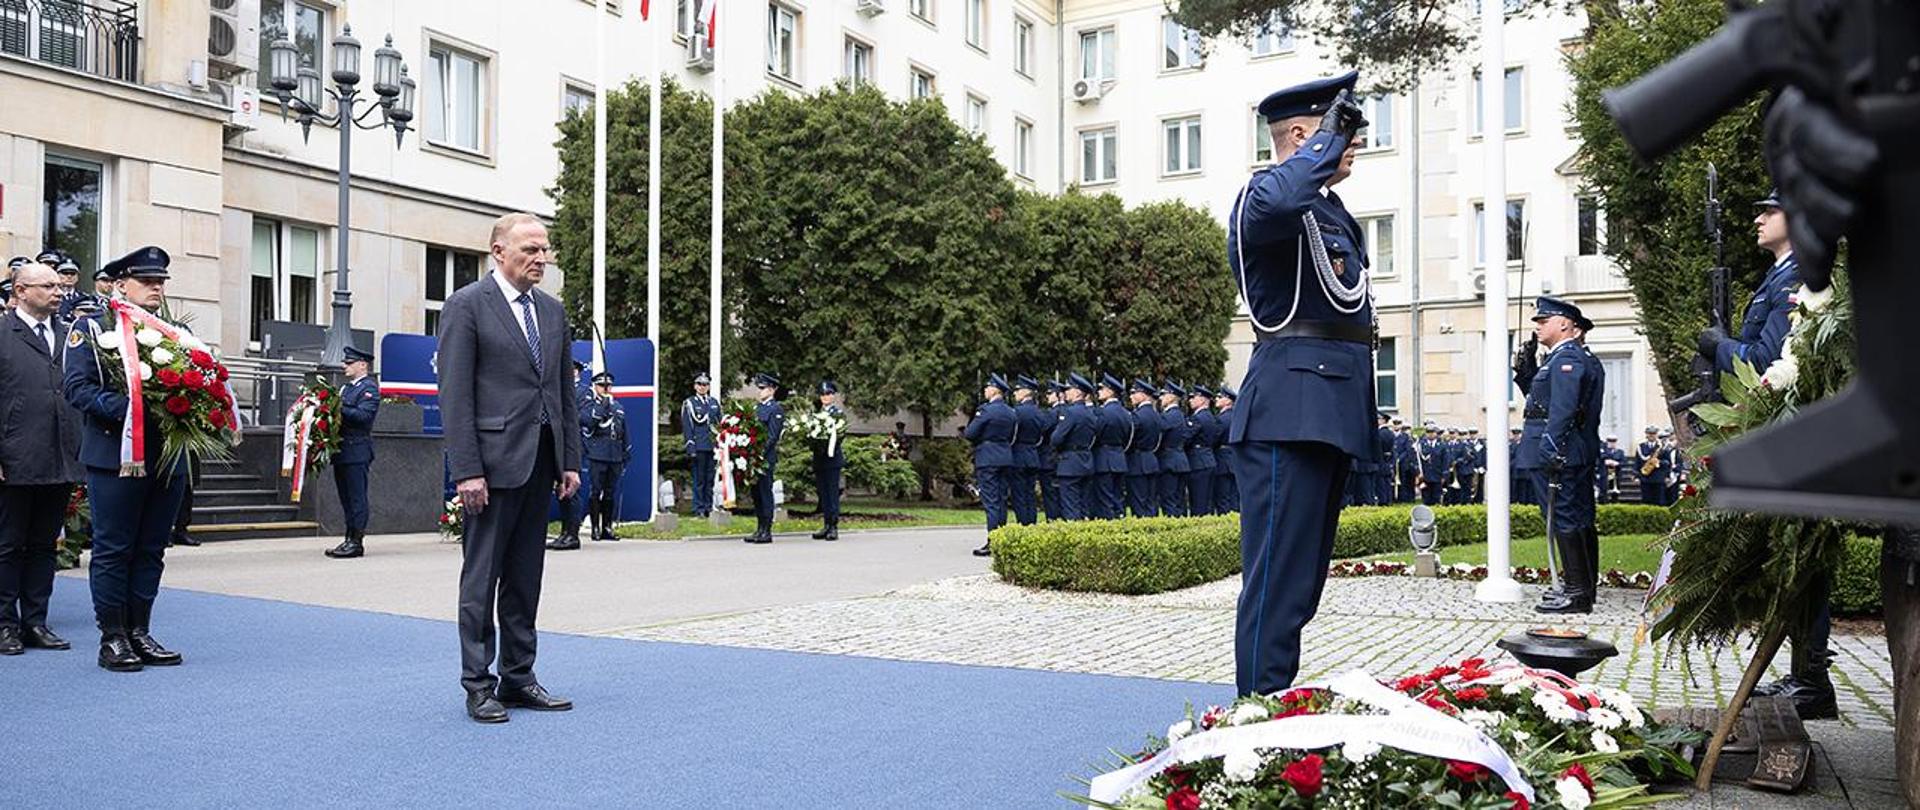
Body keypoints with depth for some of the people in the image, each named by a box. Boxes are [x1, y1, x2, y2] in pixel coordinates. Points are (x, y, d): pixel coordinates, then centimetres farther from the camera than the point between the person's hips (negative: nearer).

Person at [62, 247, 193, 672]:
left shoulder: (177, 332, 17)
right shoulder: (91, 329, 1)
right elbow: (78, 387, -8)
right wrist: (130, 408, -22)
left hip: (169, 457, 5)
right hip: (116, 457, -5)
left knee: (150, 550, 10)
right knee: (113, 549, 1)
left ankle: (139, 633, 18)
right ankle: (112, 637, 8)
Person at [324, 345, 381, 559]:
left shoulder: (369, 388, -6)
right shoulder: (346, 387, 21)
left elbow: (364, 415, -19)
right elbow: (342, 414, 21)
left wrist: (339, 408, -21)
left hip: (357, 451, -9)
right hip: (342, 452, 9)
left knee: (357, 497, -6)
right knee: (346, 498, 11)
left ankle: (357, 541, -5)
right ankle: (349, 539, 16)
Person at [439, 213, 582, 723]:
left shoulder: (552, 310, 15)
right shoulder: (466, 305, -5)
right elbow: (455, 394, -10)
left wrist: (571, 460, 11)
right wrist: (466, 469, -16)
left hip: (541, 463, 6)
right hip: (494, 461, -6)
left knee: (525, 576, 12)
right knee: (482, 577, 1)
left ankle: (518, 678, 20)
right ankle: (478, 686, 9)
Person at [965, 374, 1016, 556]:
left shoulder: (986, 409, -12)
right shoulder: (1011, 413, 11)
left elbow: (969, 433, -11)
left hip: (987, 459, -7)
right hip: (1005, 457, 7)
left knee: (990, 500, -7)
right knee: (1001, 499, 11)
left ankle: (992, 542, -9)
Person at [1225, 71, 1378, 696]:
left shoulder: (1333, 212, 23)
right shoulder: (1264, 195, -7)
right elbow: (1280, 201, -33)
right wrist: (1331, 134, -19)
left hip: (1330, 419, 10)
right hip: (1290, 415, -10)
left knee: (1303, 575, 13)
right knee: (1278, 577, -10)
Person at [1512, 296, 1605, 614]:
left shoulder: (1567, 358, -14)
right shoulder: (1576, 357, 19)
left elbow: (1562, 409, -23)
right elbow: (1542, 396, 22)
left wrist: (1550, 452, -26)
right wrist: (1526, 372, 9)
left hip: (1560, 454, -11)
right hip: (1580, 455, 11)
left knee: (1564, 519, -8)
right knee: (1579, 519, 15)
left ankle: (1577, 592, -6)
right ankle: (1583, 586, 25)